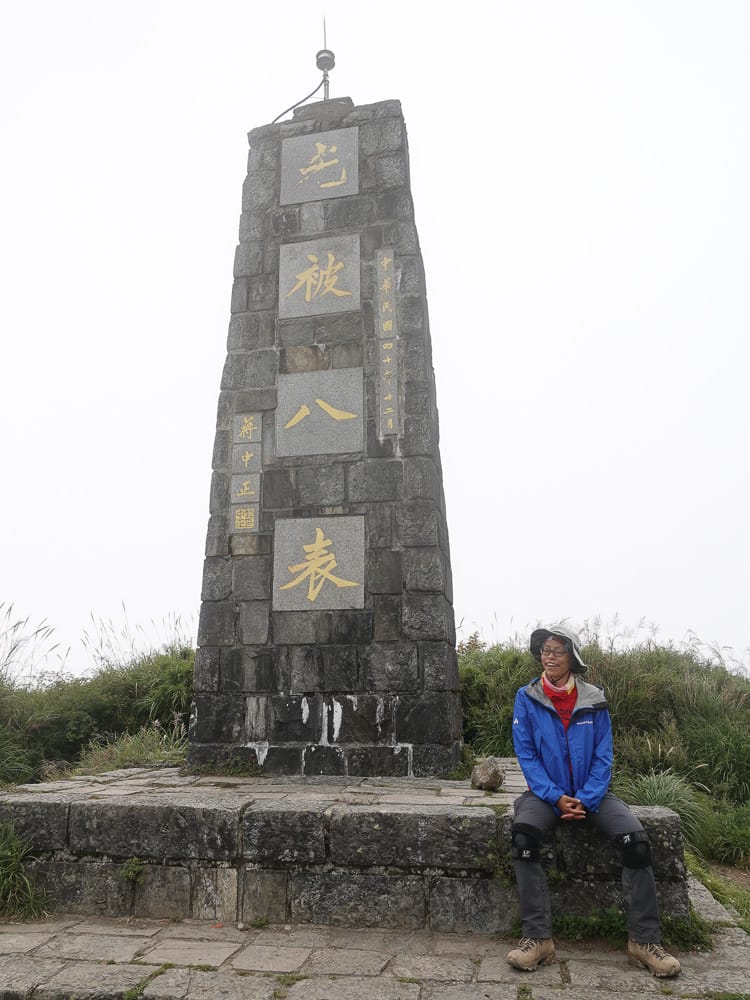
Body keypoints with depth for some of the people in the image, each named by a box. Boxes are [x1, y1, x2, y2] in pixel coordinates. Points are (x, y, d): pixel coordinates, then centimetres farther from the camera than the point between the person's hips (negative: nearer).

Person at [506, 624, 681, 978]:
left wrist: (586, 801, -14)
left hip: (591, 793, 1)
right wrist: (556, 798, -17)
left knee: (636, 839, -23)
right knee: (523, 832, -31)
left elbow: (603, 757, -1)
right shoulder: (527, 698, -4)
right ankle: (537, 938, -23)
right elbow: (526, 755, -6)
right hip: (547, 792, -1)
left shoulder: (593, 699, -1)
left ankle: (643, 939, -7)